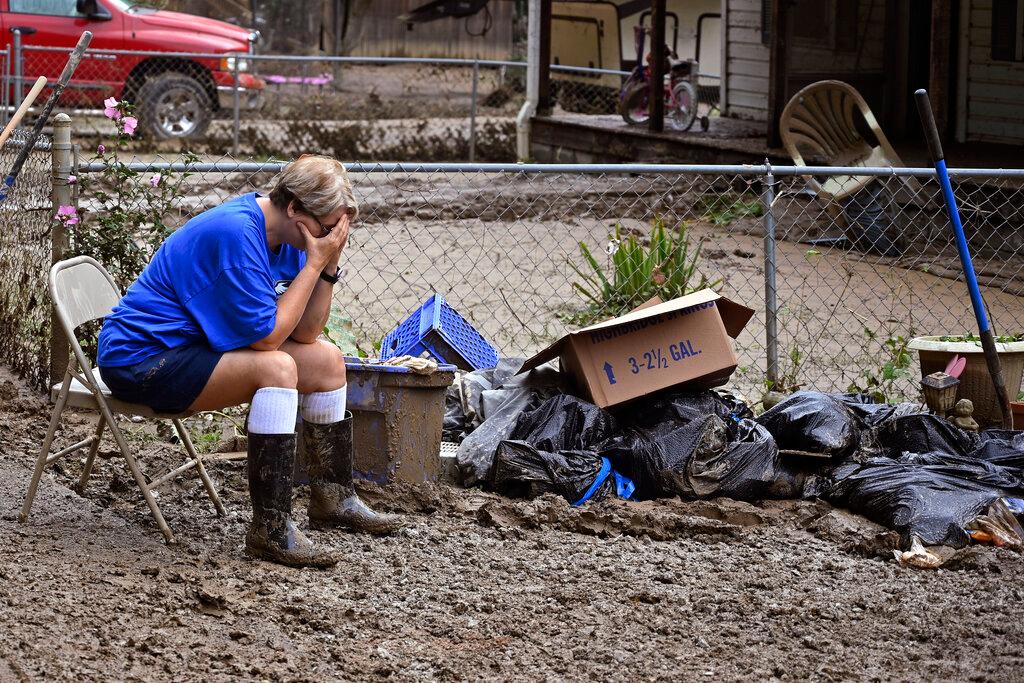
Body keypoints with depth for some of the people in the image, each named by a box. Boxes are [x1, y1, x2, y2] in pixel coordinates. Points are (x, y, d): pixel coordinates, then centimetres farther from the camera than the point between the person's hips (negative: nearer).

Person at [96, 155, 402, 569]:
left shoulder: (286, 235, 3)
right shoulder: (236, 233, -26)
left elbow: (305, 332, 0)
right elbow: (267, 335, -25)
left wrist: (328, 264, -11)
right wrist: (314, 263, -21)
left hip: (198, 344, 10)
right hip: (139, 359, -10)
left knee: (327, 361, 6)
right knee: (276, 368, -29)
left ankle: (333, 498, 21)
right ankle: (271, 530, -28)